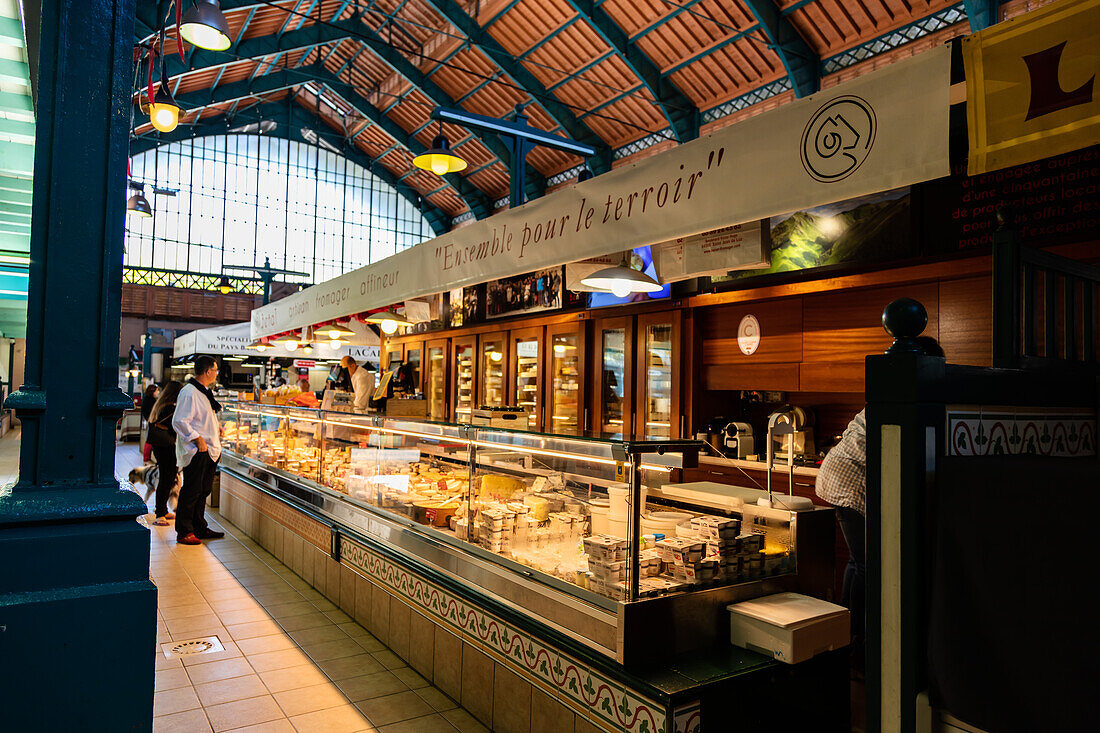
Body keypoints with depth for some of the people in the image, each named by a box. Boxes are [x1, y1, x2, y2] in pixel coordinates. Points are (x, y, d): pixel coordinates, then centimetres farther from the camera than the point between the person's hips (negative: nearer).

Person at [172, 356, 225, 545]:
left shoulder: (204, 392, 18)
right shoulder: (189, 392, -14)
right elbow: (179, 421, -19)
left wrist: (215, 432, 17)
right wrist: (198, 439, -21)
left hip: (209, 450, 10)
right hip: (196, 451, -10)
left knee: (204, 490, 14)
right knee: (191, 492, -4)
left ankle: (200, 528, 23)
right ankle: (184, 532, 5)